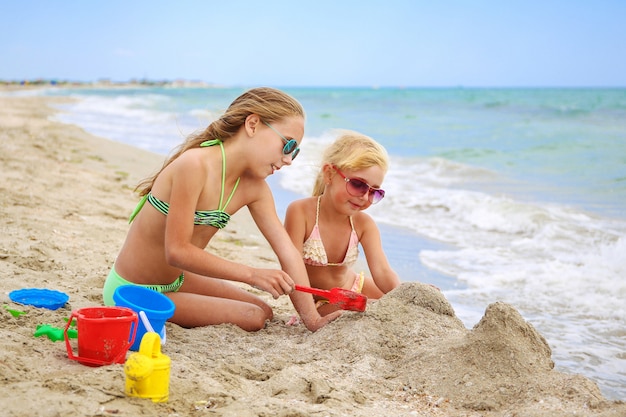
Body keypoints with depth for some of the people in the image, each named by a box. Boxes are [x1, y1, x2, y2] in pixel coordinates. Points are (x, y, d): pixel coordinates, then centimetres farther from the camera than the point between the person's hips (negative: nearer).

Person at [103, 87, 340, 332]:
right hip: (133, 292, -8)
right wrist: (252, 275, -28)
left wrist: (313, 320, -14)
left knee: (263, 311, 16)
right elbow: (177, 251, -29)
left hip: (174, 281, 9)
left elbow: (287, 252, -7)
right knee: (252, 318, -11)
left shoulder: (253, 186, -4)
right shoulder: (195, 164, -29)